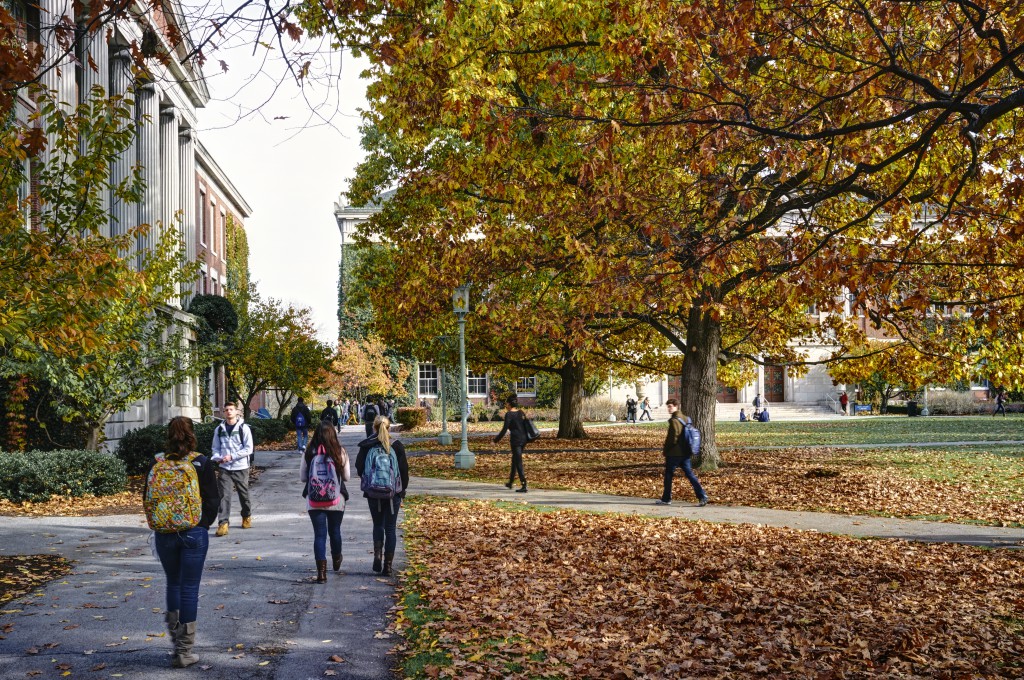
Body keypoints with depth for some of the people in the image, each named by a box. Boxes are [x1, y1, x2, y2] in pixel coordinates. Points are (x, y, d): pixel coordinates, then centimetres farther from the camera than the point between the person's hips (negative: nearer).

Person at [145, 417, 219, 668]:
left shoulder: (158, 463, 0)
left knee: (173, 583, 20)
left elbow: (147, 498, 6)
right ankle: (184, 651, 5)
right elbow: (213, 499, -7)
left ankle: (175, 638, 21)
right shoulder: (202, 463, -8)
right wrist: (203, 525, 7)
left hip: (165, 534, 3)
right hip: (194, 534, -3)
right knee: (189, 588, 2)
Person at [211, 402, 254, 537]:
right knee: (224, 496, -8)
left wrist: (232, 456, -16)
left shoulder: (243, 428, -3)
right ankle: (223, 523, -9)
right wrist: (217, 457, -8)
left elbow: (248, 449, -8)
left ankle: (247, 517, 34)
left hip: (241, 468, -1)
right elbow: (216, 448, 14)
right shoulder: (219, 429, 7)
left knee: (244, 494, 12)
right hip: (224, 468, 1)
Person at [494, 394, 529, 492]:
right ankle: (510, 482, 35)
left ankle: (524, 486, -9)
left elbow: (504, 430, -13)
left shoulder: (509, 415, -11)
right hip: (523, 439, 8)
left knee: (518, 463, -5)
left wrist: (496, 440, -3)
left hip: (516, 440, -8)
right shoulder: (521, 413, 9)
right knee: (515, 461, 22)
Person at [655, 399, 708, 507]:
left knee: (668, 474, 5)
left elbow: (672, 438, -19)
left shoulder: (674, 421, -15)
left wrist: (665, 450, -6)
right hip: (685, 452, 8)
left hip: (674, 453, -8)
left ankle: (666, 499, 13)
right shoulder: (684, 419, 13)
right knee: (689, 473, 6)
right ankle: (702, 496, -4)